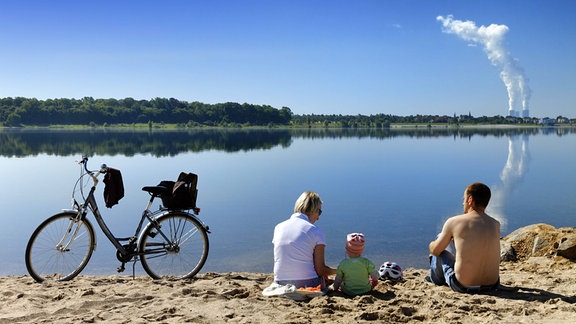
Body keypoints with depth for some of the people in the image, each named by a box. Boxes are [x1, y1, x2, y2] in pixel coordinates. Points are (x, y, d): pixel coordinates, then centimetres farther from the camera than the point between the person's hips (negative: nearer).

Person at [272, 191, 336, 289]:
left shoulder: (278, 227, 8)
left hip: (280, 285, 4)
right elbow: (320, 270, -6)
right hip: (308, 285, -4)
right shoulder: (315, 231, -6)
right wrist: (337, 271, 14)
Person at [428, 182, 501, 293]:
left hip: (463, 286, -4)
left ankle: (436, 279, 42)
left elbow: (434, 250, 3)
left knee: (440, 250, 19)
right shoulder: (496, 225, 2)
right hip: (492, 285, 5)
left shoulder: (454, 222, -10)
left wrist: (432, 245, 27)